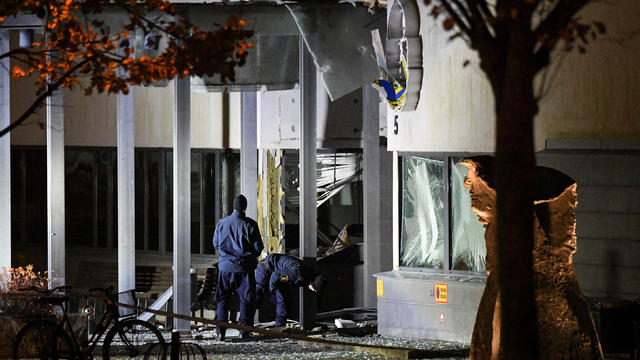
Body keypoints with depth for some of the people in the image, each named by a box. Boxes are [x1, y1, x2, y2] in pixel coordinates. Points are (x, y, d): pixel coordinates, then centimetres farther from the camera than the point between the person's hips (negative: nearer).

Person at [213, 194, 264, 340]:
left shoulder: (222, 223, -2)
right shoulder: (250, 225, -10)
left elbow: (216, 244, 9)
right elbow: (258, 247, -5)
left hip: (225, 265, 2)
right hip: (244, 267, -2)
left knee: (222, 299, 10)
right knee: (246, 299, 8)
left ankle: (220, 331, 4)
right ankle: (244, 331, 6)